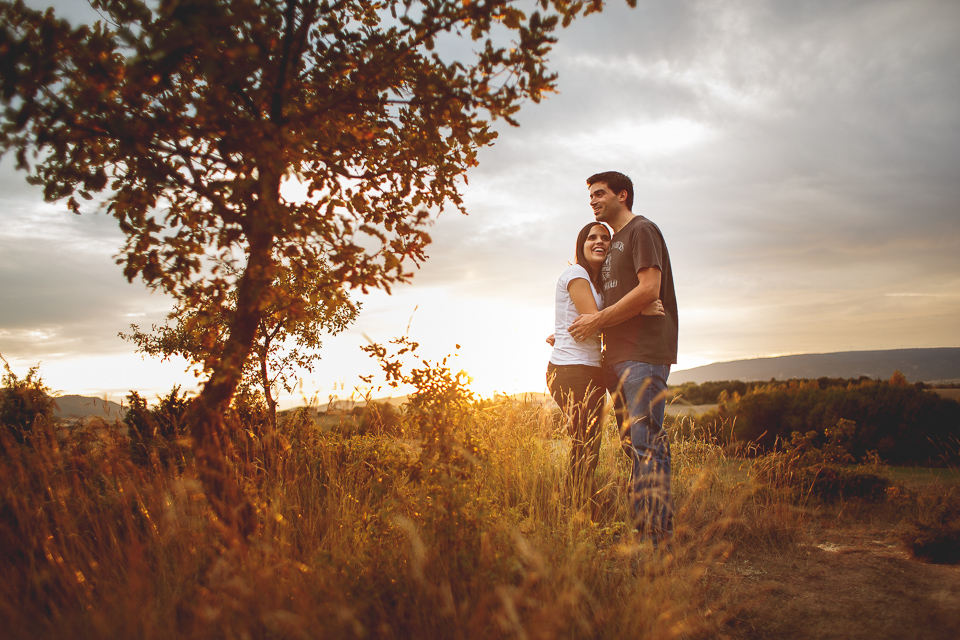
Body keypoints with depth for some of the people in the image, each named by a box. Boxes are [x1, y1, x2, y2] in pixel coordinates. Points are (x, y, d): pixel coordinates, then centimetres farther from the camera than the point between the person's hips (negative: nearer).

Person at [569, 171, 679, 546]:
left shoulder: (642, 230, -2)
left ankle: (658, 539, -12)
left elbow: (649, 290, -15)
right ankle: (643, 530, 11)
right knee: (632, 444, 7)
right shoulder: (613, 242, 24)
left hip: (645, 353, -9)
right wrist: (567, 334, 18)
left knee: (646, 443, -13)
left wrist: (598, 321, -11)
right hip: (618, 355, 9)